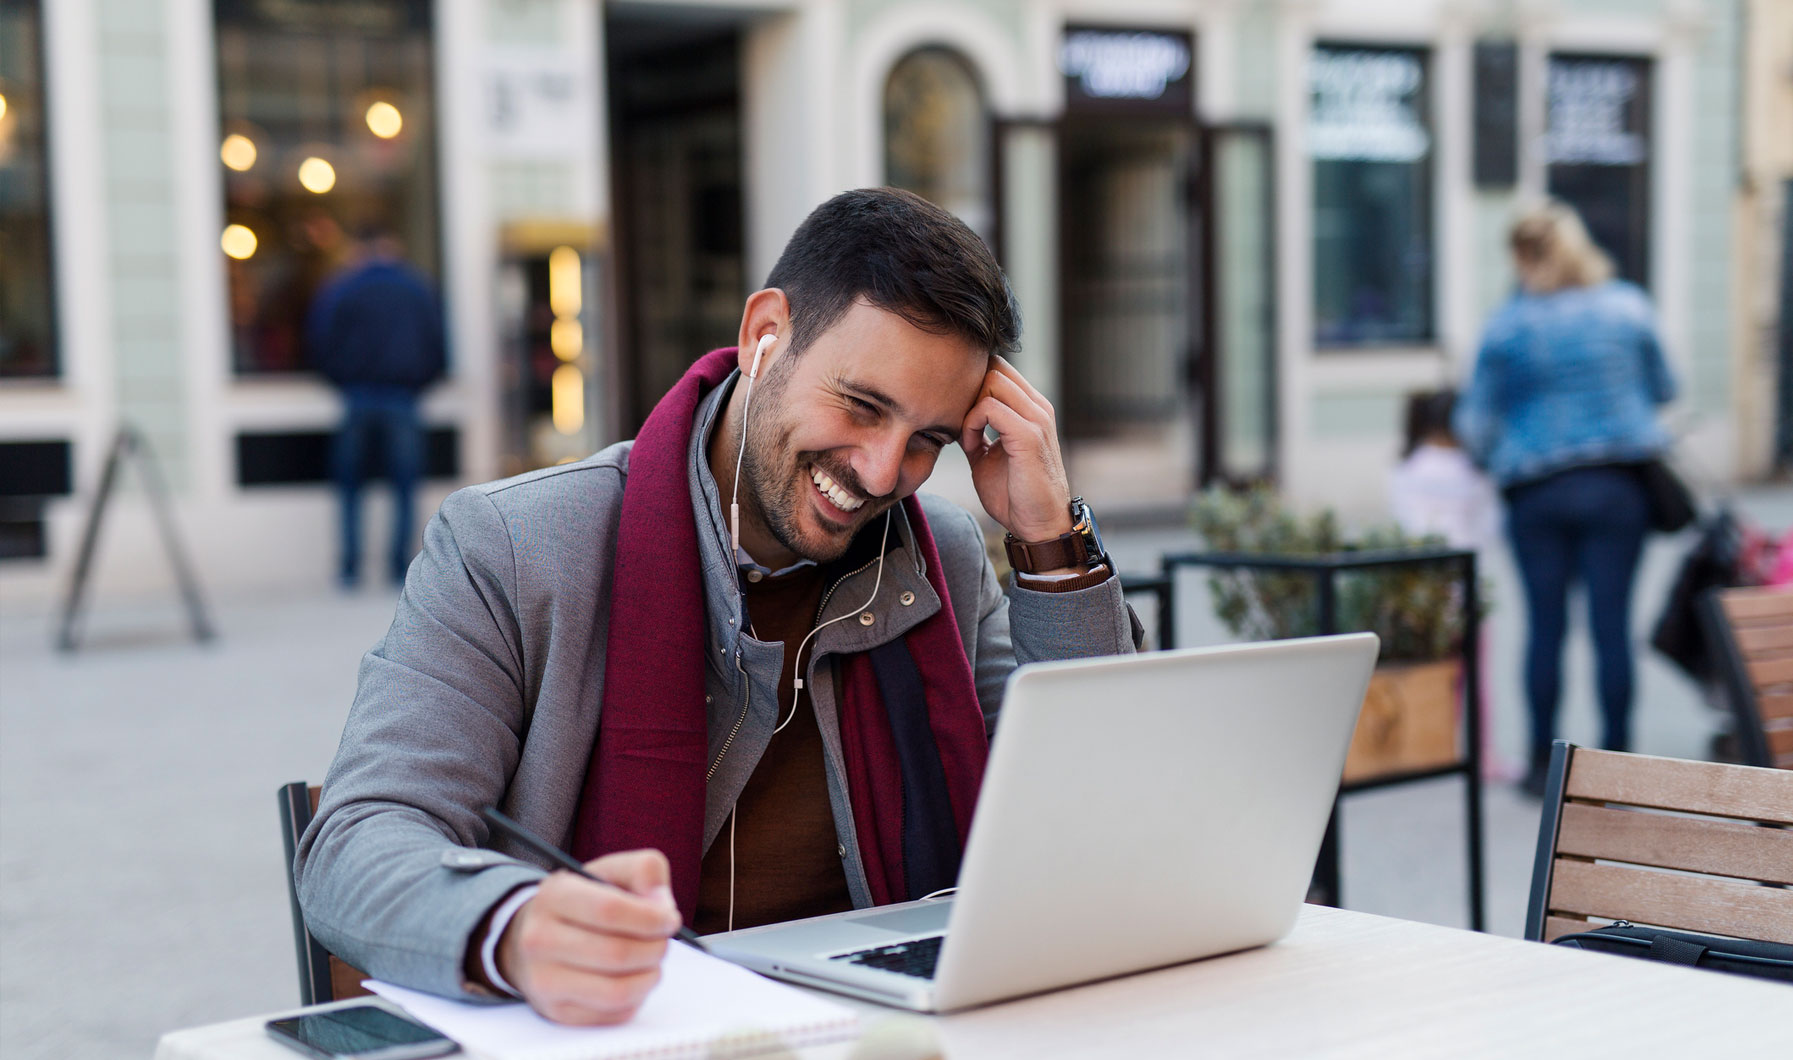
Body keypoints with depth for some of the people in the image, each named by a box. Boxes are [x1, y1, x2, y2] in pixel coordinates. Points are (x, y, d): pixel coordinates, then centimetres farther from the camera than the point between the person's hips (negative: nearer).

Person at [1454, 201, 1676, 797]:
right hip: (1619, 487, 1)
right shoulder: (1629, 308, 2)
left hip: (1538, 493, -1)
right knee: (1612, 623, 3)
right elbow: (1662, 389, 15)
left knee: (1545, 625, 5)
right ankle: (1615, 762, 9)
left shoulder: (1507, 326, -3)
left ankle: (1543, 763, 10)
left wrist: (1485, 455, 24)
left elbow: (1476, 420, 3)